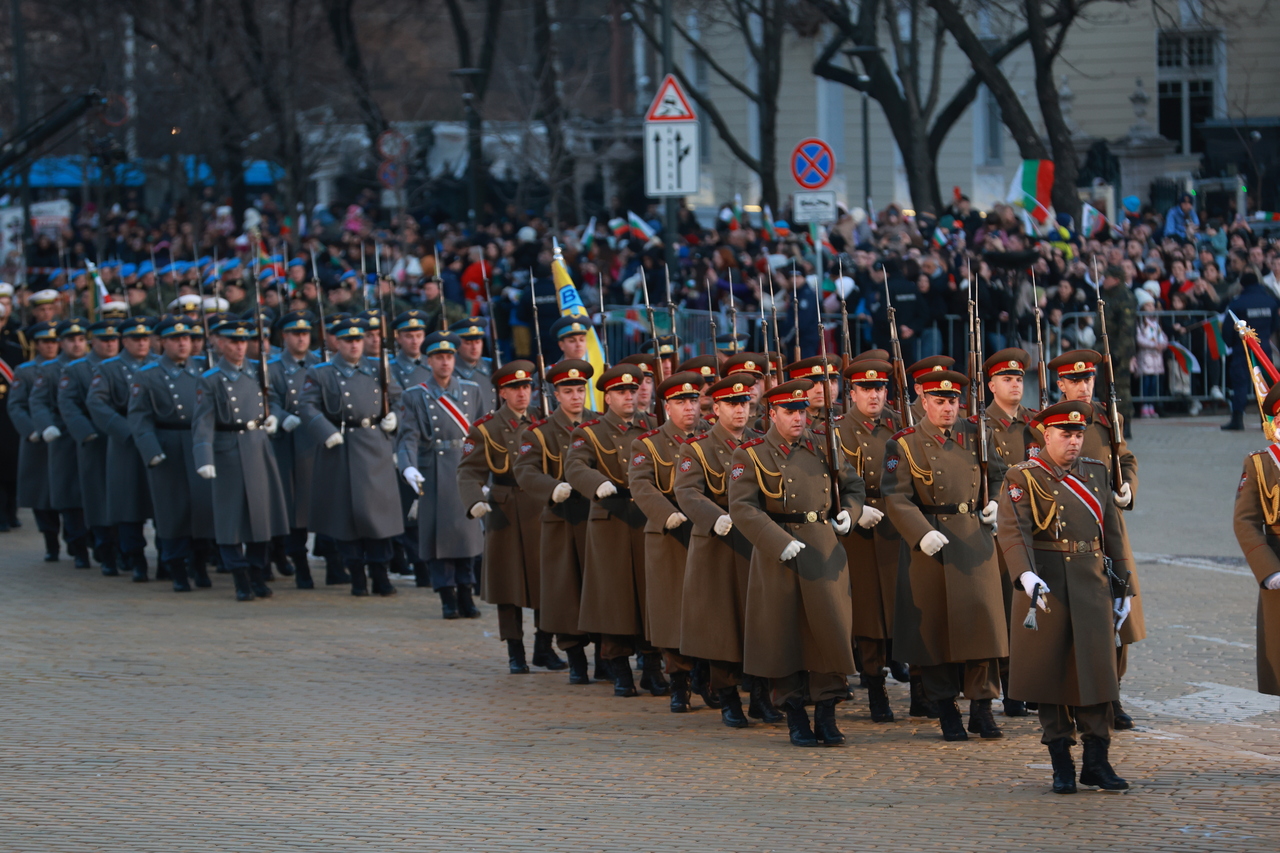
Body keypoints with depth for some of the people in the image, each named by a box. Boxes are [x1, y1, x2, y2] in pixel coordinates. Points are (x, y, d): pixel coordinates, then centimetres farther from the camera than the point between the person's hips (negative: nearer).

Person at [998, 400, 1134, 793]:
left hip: (1093, 584, 4)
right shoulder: (1024, 478, -3)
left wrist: (1123, 586, 15)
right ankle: (1061, 765, 8)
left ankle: (1097, 761, 8)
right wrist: (1027, 577, -32)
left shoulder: (1097, 473, 14)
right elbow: (1013, 532, -16)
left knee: (1097, 671, 1)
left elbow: (1113, 532, 18)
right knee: (1051, 673, 1)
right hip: (1046, 586, -4)